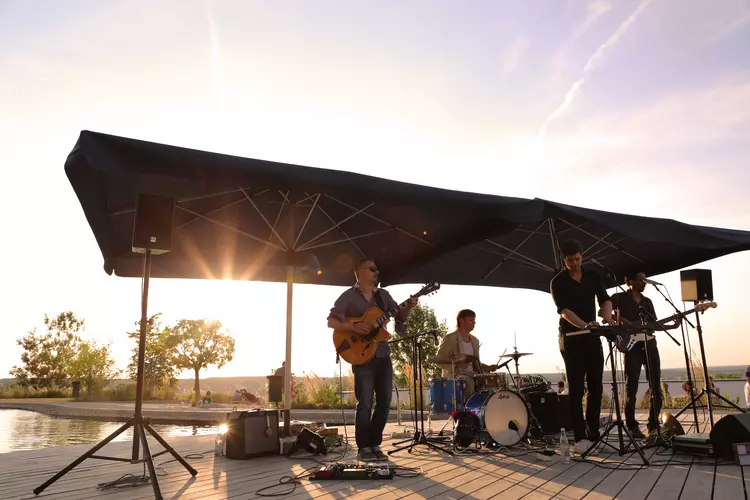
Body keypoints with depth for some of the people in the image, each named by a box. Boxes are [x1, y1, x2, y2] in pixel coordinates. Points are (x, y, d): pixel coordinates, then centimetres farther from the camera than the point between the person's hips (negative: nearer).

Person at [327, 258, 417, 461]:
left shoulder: (384, 295, 14)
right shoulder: (348, 296, -2)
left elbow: (399, 317, 12)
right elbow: (331, 321, -6)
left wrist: (409, 308, -7)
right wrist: (353, 327, -19)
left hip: (383, 354, 6)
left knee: (384, 401, 6)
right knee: (365, 403, -6)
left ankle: (375, 444, 19)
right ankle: (363, 447, 7)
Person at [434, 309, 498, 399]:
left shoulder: (475, 341, 17)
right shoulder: (450, 339, -5)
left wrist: (488, 368, 3)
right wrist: (457, 364, -24)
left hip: (473, 375, 7)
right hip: (454, 376, -7)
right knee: (469, 382, -35)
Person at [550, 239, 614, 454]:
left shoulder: (593, 276, 6)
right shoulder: (558, 282, -8)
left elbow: (605, 299, 0)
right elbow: (563, 310, -20)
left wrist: (607, 316, -22)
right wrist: (584, 325, -37)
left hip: (592, 337, 5)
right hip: (571, 339, -4)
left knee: (596, 386, 5)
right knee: (576, 389, -7)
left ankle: (593, 433, 16)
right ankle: (581, 438, -5)